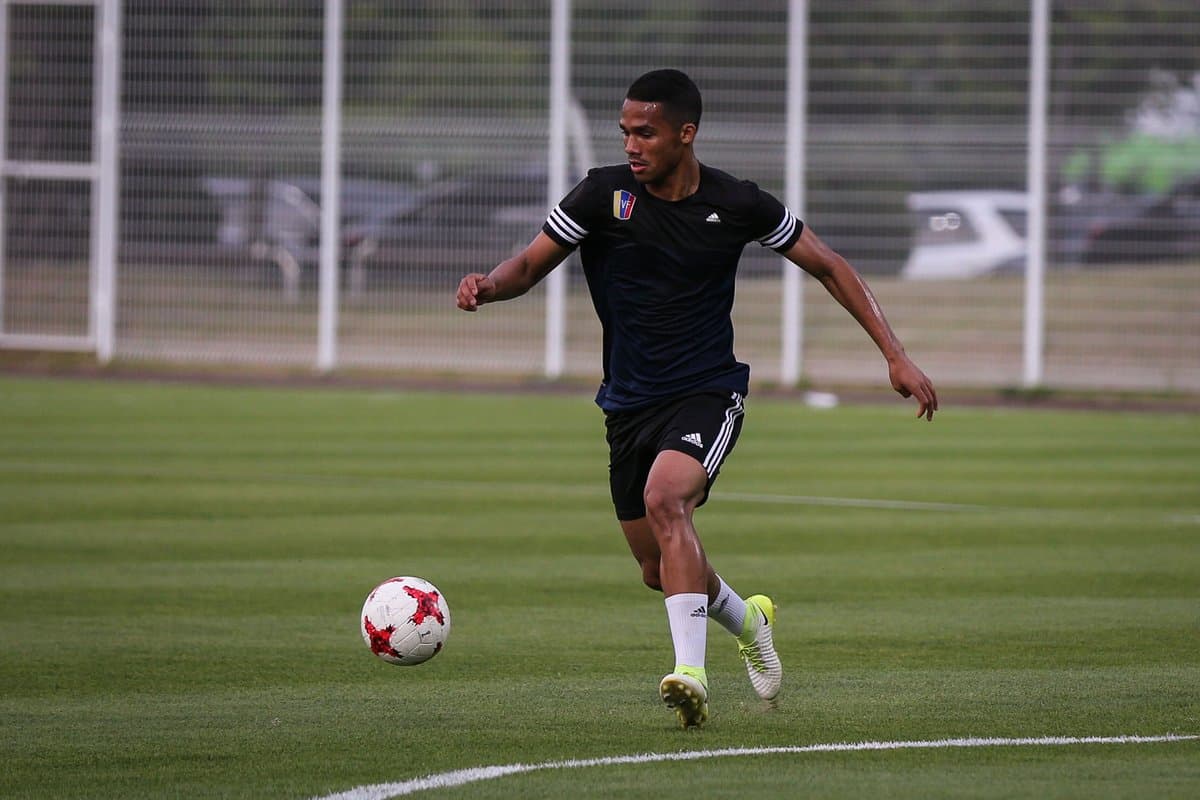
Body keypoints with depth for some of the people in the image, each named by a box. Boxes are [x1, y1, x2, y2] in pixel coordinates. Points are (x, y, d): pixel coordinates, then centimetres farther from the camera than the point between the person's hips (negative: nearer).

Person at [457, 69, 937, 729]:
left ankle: (691, 672, -37)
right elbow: (533, 262, -3)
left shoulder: (736, 204, -8)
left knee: (665, 497, -33)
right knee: (658, 569, 10)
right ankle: (745, 618, 43)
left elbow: (827, 267, 4)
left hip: (707, 393, -3)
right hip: (629, 402, 4)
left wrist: (894, 354, -1)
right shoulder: (605, 194, -7)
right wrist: (490, 284, -28)